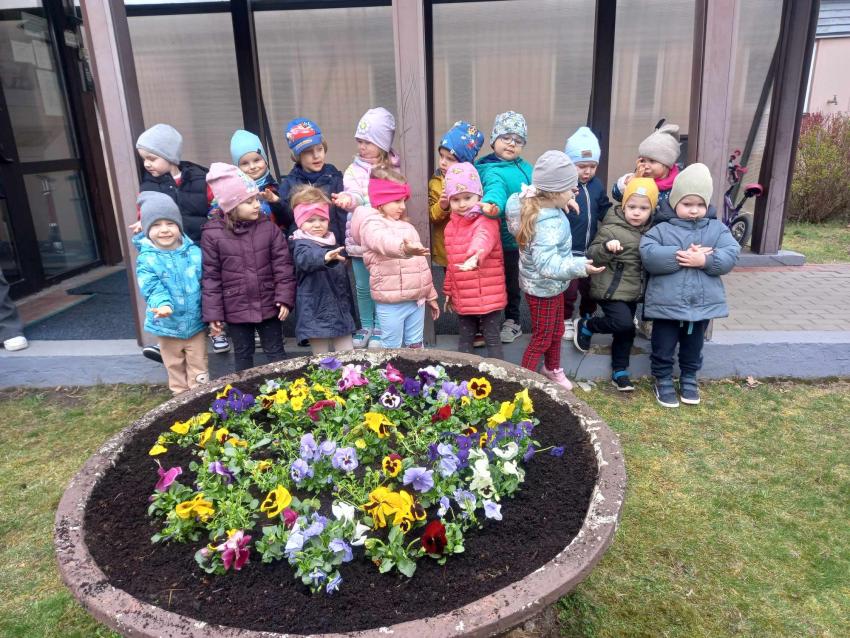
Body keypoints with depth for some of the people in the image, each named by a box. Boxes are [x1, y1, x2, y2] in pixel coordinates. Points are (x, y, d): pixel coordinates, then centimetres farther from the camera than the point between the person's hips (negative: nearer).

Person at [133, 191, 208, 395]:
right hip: (167, 326, 0)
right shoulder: (147, 259, -11)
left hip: (196, 323, 0)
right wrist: (162, 304, -40)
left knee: (198, 368, 13)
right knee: (175, 368, 18)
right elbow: (152, 289, -20)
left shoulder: (194, 253, -7)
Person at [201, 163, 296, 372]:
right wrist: (213, 312, -6)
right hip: (235, 308, -1)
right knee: (243, 355, 16)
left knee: (275, 351, 13)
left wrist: (285, 297, -9)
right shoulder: (212, 234, -10)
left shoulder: (268, 227, -6)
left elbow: (282, 264, -3)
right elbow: (210, 276, -7)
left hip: (268, 305, 1)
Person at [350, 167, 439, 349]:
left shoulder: (406, 225, 16)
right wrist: (403, 248, -60)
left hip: (417, 299, 7)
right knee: (392, 349, 3)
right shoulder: (372, 224, -11)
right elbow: (383, 241, -38)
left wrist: (430, 295, 23)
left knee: (416, 346, 16)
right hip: (391, 303, -7)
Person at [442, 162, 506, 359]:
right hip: (462, 297, 6)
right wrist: (448, 291, 19)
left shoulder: (486, 222, -13)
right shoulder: (451, 226, 9)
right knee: (465, 339, 17)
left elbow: (484, 239, -38)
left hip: (488, 295, -6)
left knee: (492, 338, 6)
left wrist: (475, 256, -60)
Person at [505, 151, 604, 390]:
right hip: (543, 289, -10)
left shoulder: (540, 206, -7)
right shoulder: (547, 225, -35)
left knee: (556, 331, 26)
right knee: (542, 339, 8)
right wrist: (579, 266, -43)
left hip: (552, 286, 10)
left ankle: (553, 369, 48)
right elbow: (547, 264, -41)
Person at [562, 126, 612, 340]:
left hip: (591, 250, 6)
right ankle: (565, 320, 26)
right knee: (569, 289, 5)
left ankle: (587, 317, 40)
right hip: (568, 251, -6)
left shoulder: (597, 185, 6)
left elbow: (606, 212, 17)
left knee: (591, 287, 19)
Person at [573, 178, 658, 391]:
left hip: (633, 291, 7)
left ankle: (619, 372, 25)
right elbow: (592, 256, -20)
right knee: (623, 324, -21)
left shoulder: (650, 231, 8)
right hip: (611, 290, -7)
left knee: (626, 332, 12)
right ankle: (586, 325, 4)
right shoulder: (611, 228, -14)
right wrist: (607, 248, -38)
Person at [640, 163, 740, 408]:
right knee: (663, 348, 9)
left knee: (693, 348, 20)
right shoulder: (661, 230, -6)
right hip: (667, 303, -3)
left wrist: (705, 260, -23)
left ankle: (689, 379, 38)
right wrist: (682, 256, -25)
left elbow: (730, 255, -6)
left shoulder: (717, 229, 4)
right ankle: (663, 380, 27)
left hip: (703, 303, 3)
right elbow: (649, 256, -20)